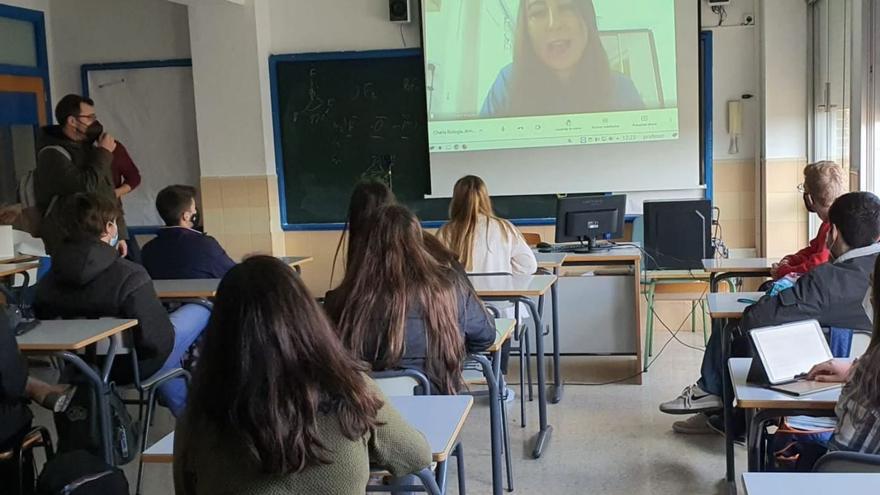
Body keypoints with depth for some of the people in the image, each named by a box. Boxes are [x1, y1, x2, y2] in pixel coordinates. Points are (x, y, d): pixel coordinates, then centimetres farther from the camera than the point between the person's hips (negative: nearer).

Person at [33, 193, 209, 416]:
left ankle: (183, 411, 45)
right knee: (200, 311, 15)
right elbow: (157, 339, -29)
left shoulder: (48, 281, -10)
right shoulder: (129, 276, -29)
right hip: (133, 366, -6)